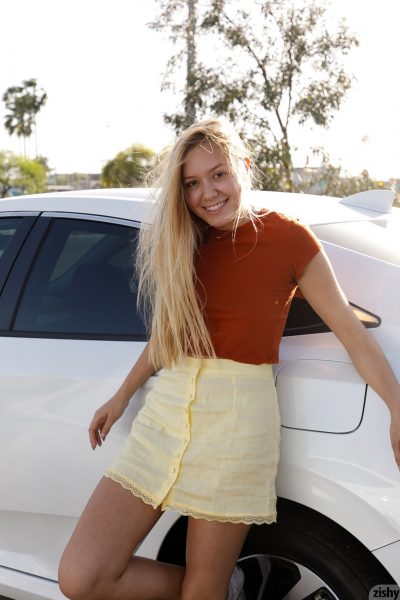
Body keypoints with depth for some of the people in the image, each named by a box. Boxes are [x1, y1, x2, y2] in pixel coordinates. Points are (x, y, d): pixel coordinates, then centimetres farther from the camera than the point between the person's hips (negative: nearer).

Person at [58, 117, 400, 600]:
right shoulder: (184, 241, 9)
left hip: (237, 418, -4)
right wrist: (123, 396, 25)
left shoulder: (287, 238, -5)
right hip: (166, 411, 5)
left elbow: (351, 331, -3)